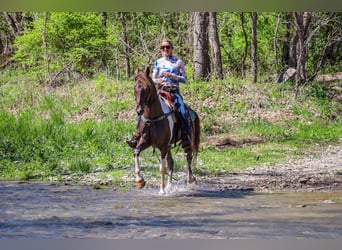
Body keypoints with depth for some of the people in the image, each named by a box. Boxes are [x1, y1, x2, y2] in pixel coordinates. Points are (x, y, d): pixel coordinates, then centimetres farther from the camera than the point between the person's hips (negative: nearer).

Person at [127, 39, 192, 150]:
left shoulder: (178, 62, 6)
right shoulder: (158, 63, 14)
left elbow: (184, 79, 3)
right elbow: (153, 79, 17)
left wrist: (172, 76, -13)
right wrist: (158, 81, -6)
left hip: (174, 92, -3)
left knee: (183, 112, -25)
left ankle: (186, 140, -17)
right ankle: (137, 135, -10)